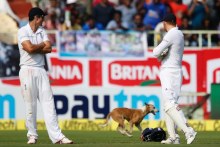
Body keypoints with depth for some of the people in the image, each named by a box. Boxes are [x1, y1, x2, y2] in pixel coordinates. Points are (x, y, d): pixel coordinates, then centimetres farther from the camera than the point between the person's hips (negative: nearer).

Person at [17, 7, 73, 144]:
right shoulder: (23, 31, -3)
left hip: (41, 70, 5)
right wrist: (43, 44, -1)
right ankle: (32, 135, 8)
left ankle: (57, 136, -9)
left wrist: (35, 48, -9)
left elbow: (49, 49, 2)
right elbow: (30, 48, -17)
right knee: (30, 105, -2)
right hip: (28, 71, -5)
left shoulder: (42, 31, 15)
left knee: (49, 103, -3)